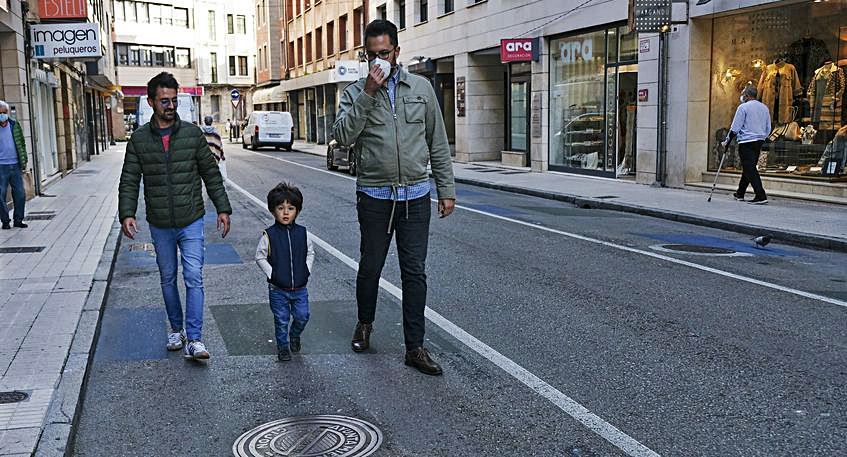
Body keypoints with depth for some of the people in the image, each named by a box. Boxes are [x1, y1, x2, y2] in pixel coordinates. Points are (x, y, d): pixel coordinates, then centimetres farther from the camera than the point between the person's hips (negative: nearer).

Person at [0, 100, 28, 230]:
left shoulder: (15, 126, 7)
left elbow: (22, 144, 13)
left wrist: (23, 161, 7)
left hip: (15, 165, 3)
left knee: (20, 194, 4)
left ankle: (18, 220, 15)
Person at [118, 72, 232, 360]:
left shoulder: (192, 133, -1)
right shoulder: (139, 139, 1)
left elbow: (211, 174, 3)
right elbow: (129, 181, 1)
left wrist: (223, 209, -1)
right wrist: (127, 213, -13)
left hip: (191, 221, -2)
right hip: (160, 225, 2)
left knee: (194, 278, -8)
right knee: (168, 279, 14)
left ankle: (194, 339, -7)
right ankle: (176, 329, 30)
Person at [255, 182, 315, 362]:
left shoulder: (302, 233, -1)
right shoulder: (269, 235, -9)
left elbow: (310, 253, 10)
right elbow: (260, 257, -3)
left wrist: (306, 270, -1)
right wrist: (271, 274, -11)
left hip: (300, 288, 2)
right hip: (278, 289, -2)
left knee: (302, 316, 4)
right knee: (281, 320, 6)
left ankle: (294, 335, 34)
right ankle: (283, 347, 26)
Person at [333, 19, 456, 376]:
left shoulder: (421, 88, 7)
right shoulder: (356, 92, 2)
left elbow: (438, 144, 10)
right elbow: (343, 136, -15)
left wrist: (446, 189, 7)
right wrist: (368, 93, -19)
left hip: (416, 196, 1)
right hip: (374, 196, -1)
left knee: (415, 272, 2)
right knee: (370, 267, 11)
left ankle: (415, 347, 10)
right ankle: (365, 323, 37)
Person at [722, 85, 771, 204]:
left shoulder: (743, 107, -8)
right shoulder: (764, 108, 14)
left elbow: (735, 128, -10)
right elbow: (768, 129, 18)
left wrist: (727, 142, 0)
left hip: (746, 142, -8)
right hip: (759, 142, 8)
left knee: (750, 169, -8)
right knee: (748, 168, 17)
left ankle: (761, 196, -17)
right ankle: (740, 194, 28)